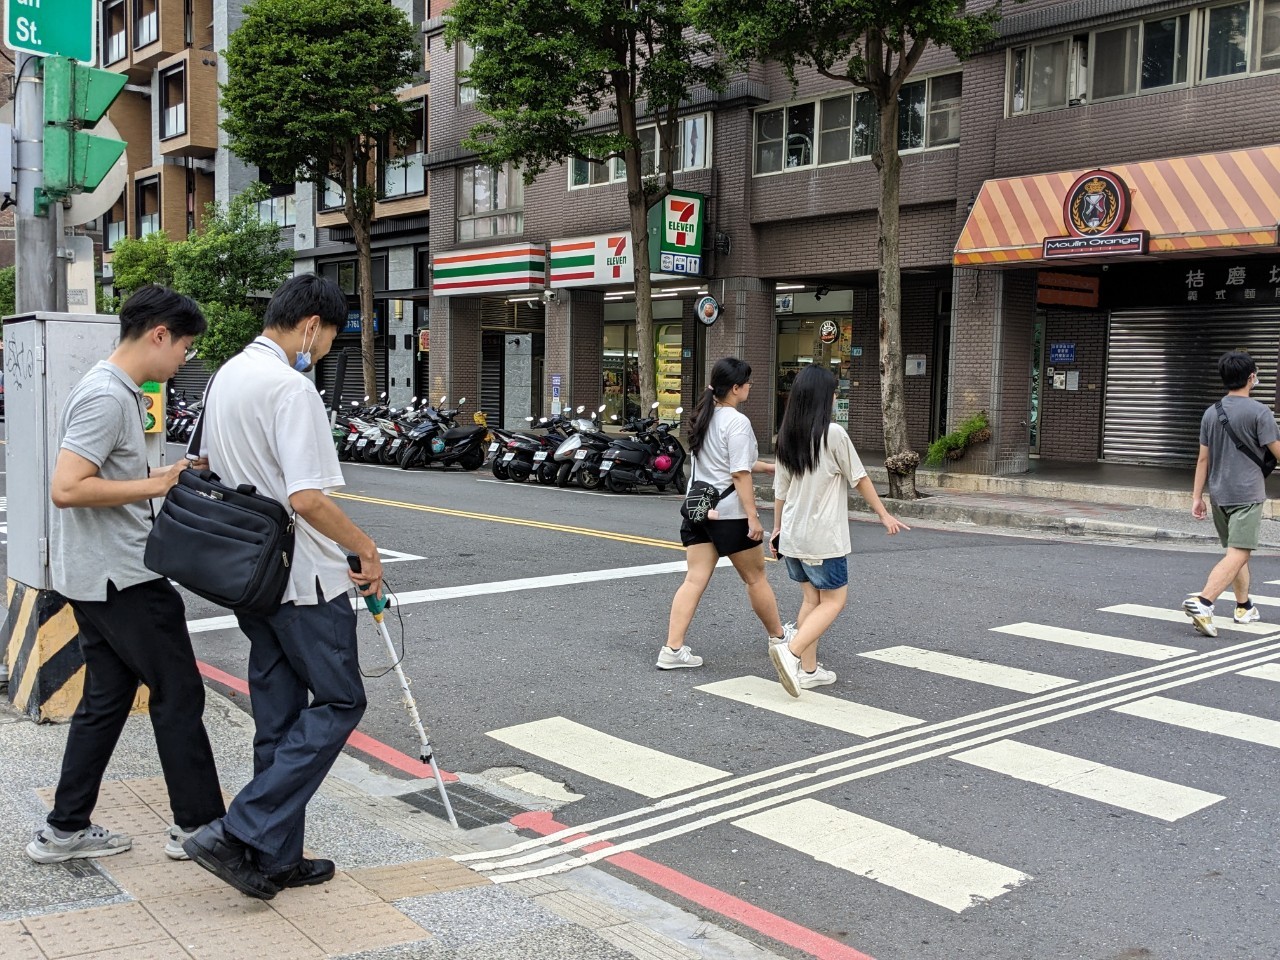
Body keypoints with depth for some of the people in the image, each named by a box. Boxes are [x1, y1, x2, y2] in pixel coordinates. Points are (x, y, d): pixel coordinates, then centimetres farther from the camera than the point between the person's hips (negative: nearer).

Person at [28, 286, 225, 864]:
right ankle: (197, 825, 10)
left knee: (106, 699, 14)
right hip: (122, 578, -10)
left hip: (96, 578, 10)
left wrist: (164, 477, 11)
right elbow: (66, 488, -26)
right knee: (178, 697, 0)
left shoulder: (118, 391, 13)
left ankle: (65, 830, 21)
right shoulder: (107, 397, -19)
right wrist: (156, 485, -20)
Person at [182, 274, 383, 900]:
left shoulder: (226, 375, 11)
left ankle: (274, 858, 20)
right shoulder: (290, 387, -19)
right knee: (339, 703, 2)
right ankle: (239, 835, -3)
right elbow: (307, 498, -26)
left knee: (279, 717, 14)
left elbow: (207, 468, 20)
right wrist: (365, 547, -13)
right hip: (304, 580, -9)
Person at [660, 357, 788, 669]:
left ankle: (672, 649, -3)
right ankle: (778, 637, 28)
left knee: (695, 580, 4)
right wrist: (753, 517, -18)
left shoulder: (703, 418, 11)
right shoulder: (736, 422, -15)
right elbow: (740, 474, -20)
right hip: (730, 514, -7)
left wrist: (768, 467, 25)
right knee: (756, 577, 11)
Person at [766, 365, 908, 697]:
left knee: (811, 599, 15)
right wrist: (884, 515, 7)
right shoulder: (833, 434, -12)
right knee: (834, 601, 2)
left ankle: (808, 670, 16)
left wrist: (777, 528, 20)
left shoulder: (787, 436, 6)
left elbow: (780, 488, 11)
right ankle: (791, 652, -15)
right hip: (823, 538, -7)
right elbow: (859, 479, -4)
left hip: (792, 536, 7)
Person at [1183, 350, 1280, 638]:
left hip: (1219, 494, 6)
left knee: (1236, 551, 20)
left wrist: (1197, 496, 11)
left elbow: (1203, 458, 8)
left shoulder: (1211, 413, 7)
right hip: (1247, 494, -6)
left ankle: (1244, 607, 31)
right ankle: (1203, 601, -27)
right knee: (1238, 554, -11)